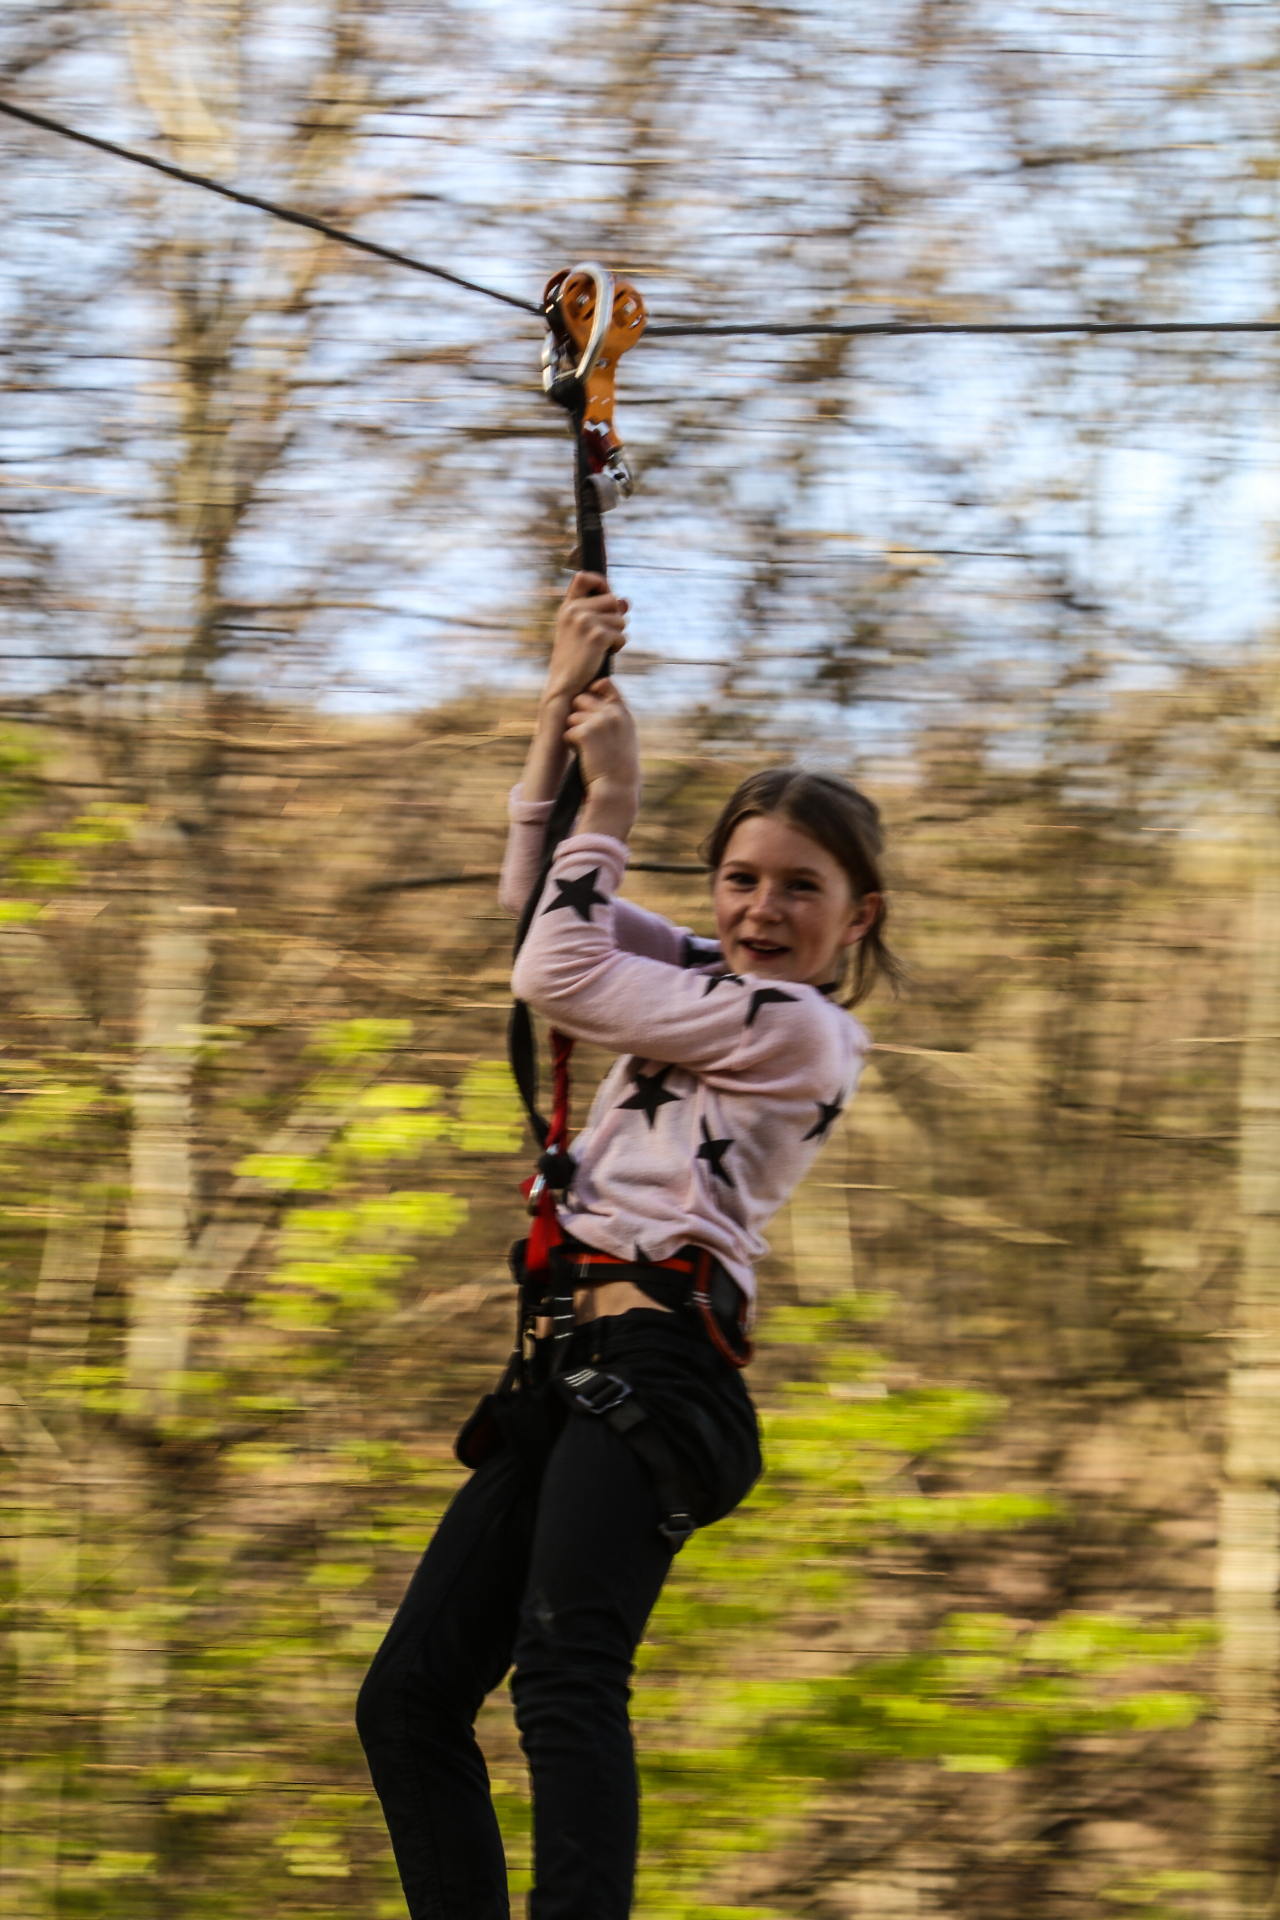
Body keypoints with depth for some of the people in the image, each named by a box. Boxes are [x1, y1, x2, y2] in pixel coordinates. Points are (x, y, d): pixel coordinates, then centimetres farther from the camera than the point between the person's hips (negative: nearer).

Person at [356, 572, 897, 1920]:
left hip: (657, 1363, -10)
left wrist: (611, 793, 4)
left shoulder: (798, 1030, -4)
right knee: (408, 1698, 5)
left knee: (564, 1664, -32)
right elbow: (541, 895, 28)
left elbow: (558, 974, -4)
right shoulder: (711, 982, 22)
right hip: (574, 1360, 10)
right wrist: (565, 701, 20)